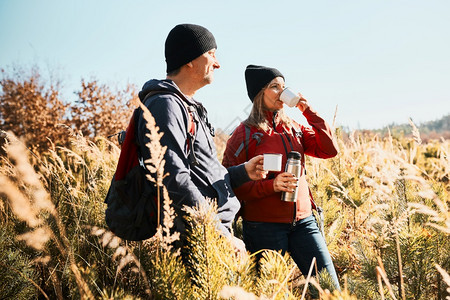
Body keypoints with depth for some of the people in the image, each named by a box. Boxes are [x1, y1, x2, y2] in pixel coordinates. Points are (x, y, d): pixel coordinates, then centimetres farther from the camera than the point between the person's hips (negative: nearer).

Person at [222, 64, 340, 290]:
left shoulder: (293, 128, 12)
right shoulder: (246, 133, -4)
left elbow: (329, 150, 5)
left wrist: (308, 111, 0)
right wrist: (271, 185, -20)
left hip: (303, 220, 5)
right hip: (265, 225, -5)